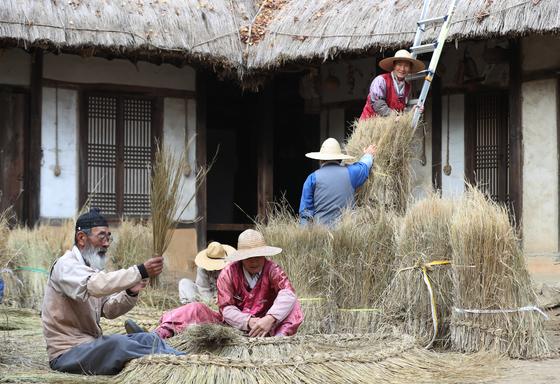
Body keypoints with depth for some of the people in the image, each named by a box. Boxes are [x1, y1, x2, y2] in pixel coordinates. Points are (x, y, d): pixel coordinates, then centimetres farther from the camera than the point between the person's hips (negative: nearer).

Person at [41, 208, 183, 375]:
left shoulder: (91, 269, 16)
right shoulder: (66, 265, -14)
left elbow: (108, 310, 7)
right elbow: (94, 286, -36)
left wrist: (130, 293, -13)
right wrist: (140, 272, -39)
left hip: (91, 345, 10)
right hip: (67, 353, -10)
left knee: (146, 339, -7)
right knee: (117, 343, -31)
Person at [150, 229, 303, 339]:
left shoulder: (272, 270, -8)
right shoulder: (228, 273, -5)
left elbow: (287, 294, -26)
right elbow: (226, 308, -13)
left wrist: (270, 319, -43)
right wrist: (249, 322, -31)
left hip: (264, 324, -1)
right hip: (234, 323, 1)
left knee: (291, 305, -23)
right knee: (197, 309, -18)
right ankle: (162, 332, -36)